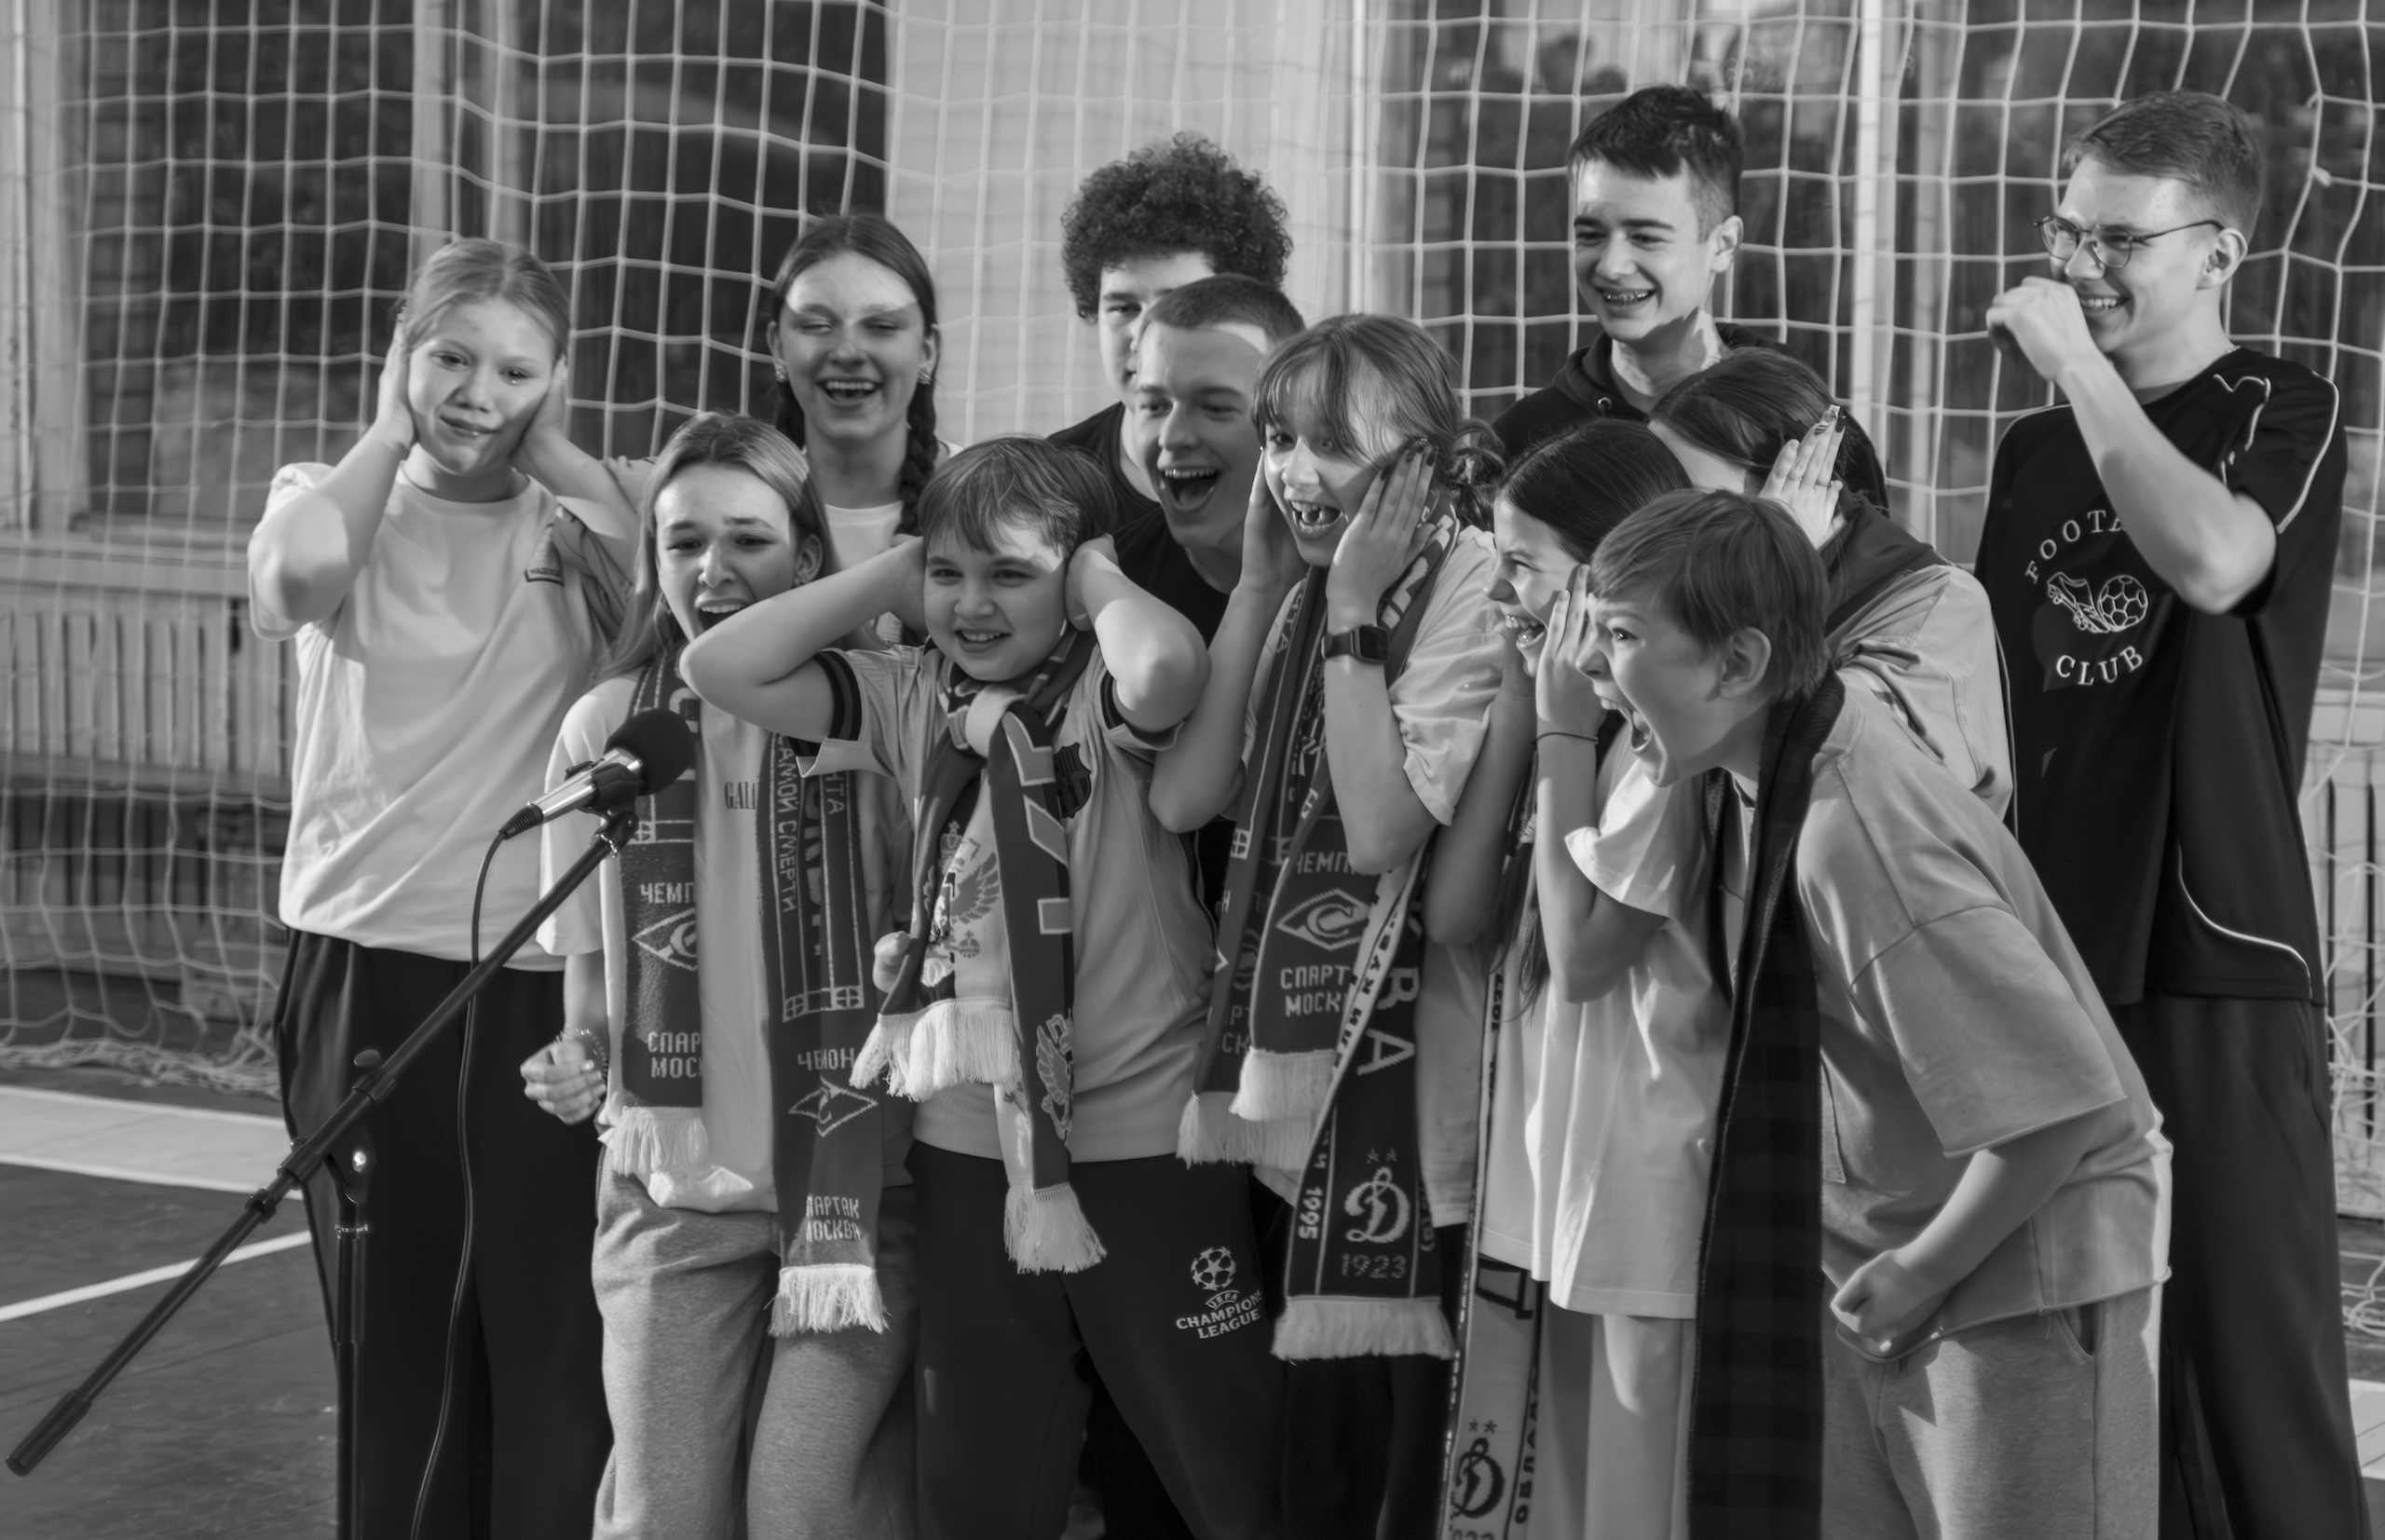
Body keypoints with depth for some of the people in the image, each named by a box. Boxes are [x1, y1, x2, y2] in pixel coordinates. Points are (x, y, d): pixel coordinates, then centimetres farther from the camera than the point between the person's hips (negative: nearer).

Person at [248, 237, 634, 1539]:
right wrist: (391, 434, -6)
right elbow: (298, 573, -21)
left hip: (547, 979, 0)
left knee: (556, 1344, 0)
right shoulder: (333, 501, 4)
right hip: (365, 968, 0)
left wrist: (548, 452, -5)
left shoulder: (573, 525, 5)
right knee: (393, 1333, 11)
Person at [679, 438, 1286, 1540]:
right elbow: (721, 669, -2)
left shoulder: (1105, 693, -9)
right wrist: (893, 578, 0)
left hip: (1144, 1143, -5)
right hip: (968, 1148, 5)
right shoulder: (915, 700, 5)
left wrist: (1097, 578, -13)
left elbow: (1166, 666, -33)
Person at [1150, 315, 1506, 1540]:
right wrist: (1263, 583, 0)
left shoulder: (1470, 579, -11)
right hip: (1302, 1064, 7)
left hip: (1418, 1074, -7)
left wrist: (1353, 610, -16)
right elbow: (1181, 796, 1)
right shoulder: (1303, 597, 11)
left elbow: (1382, 828, -20)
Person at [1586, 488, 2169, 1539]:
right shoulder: (1763, 779, -4)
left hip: (2023, 1264, -8)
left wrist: (1924, 1272, -16)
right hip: (1875, 1256, 8)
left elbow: (2058, 1100, -29)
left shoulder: (1854, 838, -29)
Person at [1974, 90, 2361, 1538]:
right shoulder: (2038, 449, 16)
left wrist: (2076, 363, -15)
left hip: (2217, 959, -6)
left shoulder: (2278, 411, -1)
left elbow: (2212, 559, -23)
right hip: (2048, 956, 6)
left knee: (2247, 1356, -6)